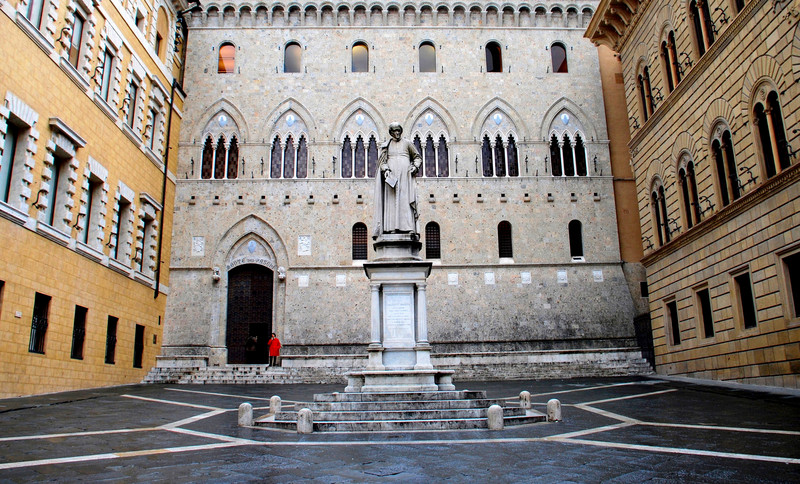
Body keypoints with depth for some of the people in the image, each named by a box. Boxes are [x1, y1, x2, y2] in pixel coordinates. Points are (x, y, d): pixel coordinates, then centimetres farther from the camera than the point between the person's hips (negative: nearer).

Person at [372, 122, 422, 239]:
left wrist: (415, 167, -3)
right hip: (391, 175, 1)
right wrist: (385, 170, -10)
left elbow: (418, 157, 17)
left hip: (405, 175, -1)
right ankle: (392, 228, -14)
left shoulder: (407, 143, 15)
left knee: (406, 199, -10)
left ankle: (409, 228, -16)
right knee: (391, 201, -8)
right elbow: (382, 161, 10)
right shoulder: (386, 145, 18)